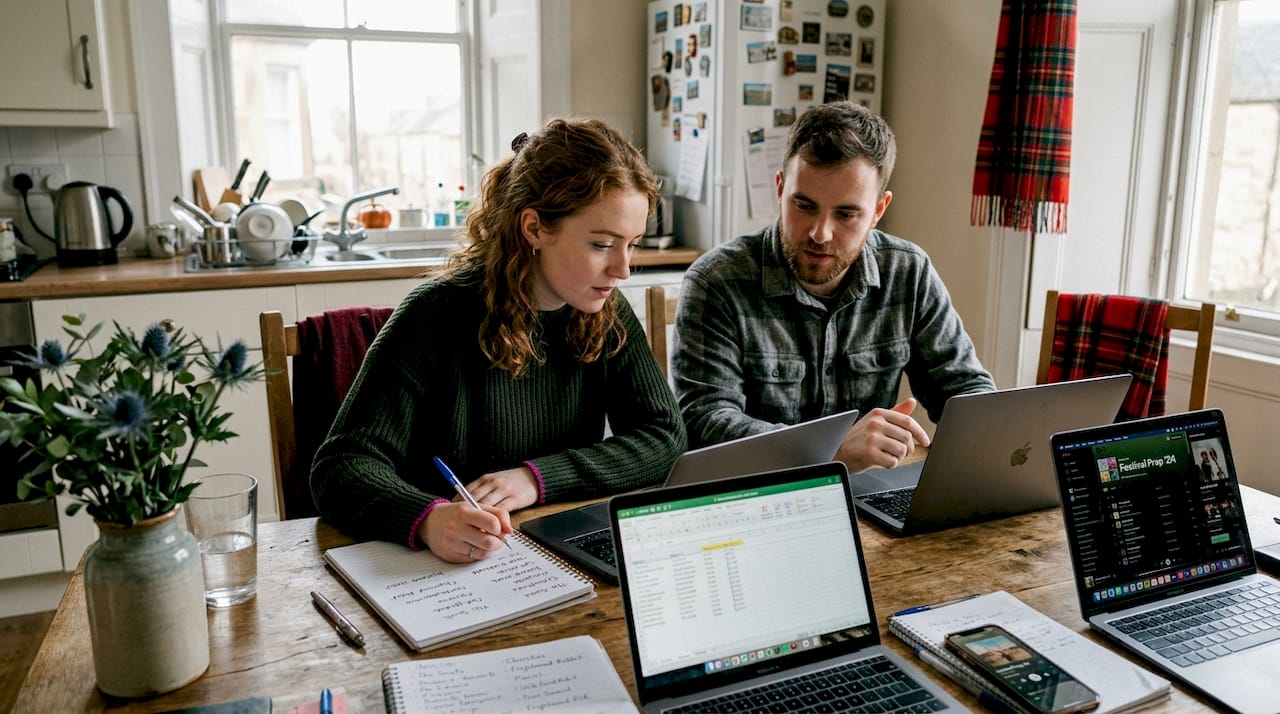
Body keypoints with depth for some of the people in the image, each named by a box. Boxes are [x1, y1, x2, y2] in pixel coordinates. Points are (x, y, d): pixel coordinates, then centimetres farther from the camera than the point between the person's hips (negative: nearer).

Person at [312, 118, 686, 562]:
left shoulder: (607, 314, 0)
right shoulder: (441, 314, -14)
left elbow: (665, 436, -2)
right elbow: (341, 467, -17)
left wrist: (538, 477, -16)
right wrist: (428, 519, -39)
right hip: (450, 577, -1)